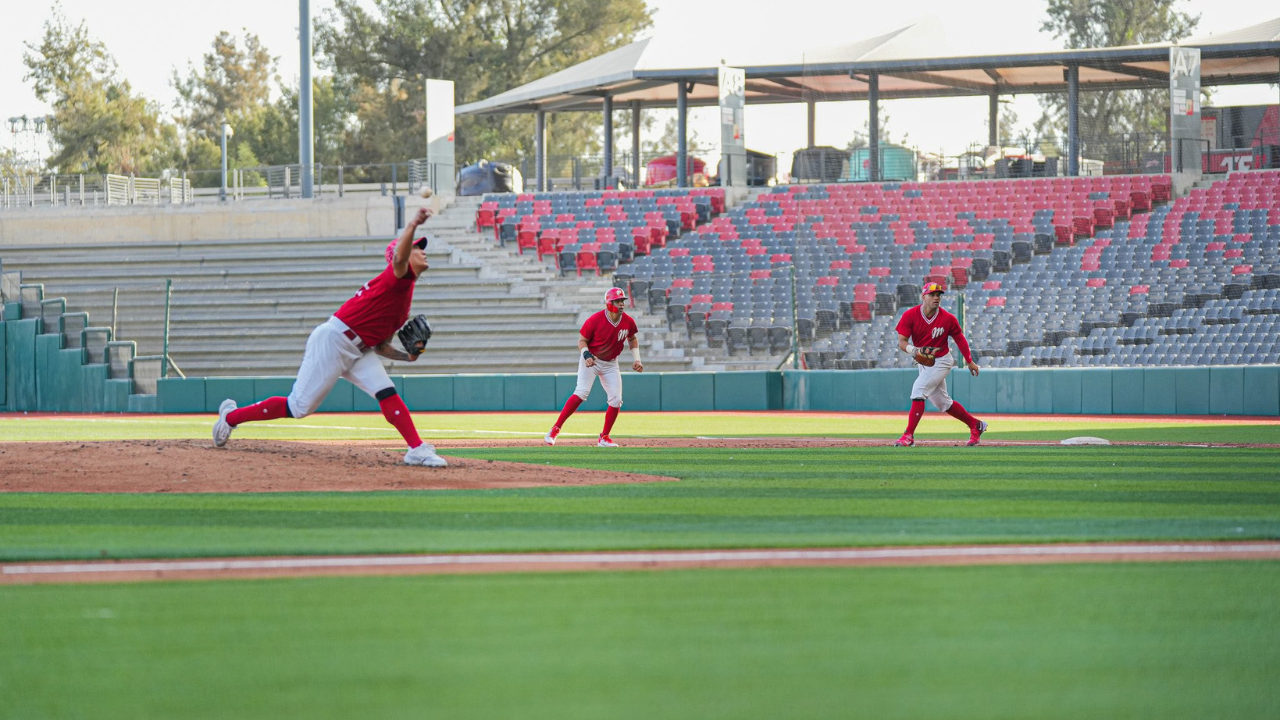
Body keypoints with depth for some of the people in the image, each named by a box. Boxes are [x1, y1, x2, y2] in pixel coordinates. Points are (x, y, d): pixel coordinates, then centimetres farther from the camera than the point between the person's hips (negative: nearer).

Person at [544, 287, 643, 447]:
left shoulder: (628, 322, -7)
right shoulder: (595, 320, -21)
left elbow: (632, 339, 14)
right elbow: (582, 340, -12)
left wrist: (636, 359, 3)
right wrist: (586, 355, -31)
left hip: (610, 364, 5)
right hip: (591, 360, -5)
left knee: (616, 399, -5)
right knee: (582, 392, -24)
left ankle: (604, 438, 10)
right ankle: (555, 429, -19)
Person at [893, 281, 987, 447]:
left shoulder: (948, 319, -16)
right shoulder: (910, 316, -13)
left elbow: (959, 338, 0)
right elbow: (901, 342, -16)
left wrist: (970, 362, 6)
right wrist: (913, 350, -38)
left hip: (941, 361, -5)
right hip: (923, 363, 5)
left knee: (918, 390, -22)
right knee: (942, 402, 14)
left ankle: (908, 435, -19)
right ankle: (975, 425, 32)